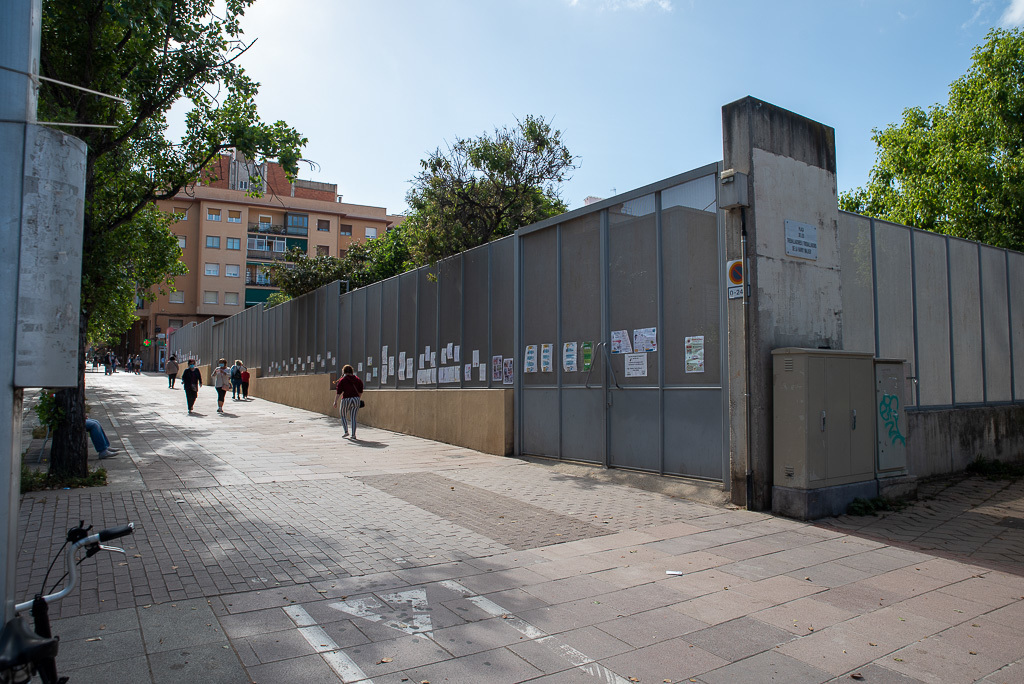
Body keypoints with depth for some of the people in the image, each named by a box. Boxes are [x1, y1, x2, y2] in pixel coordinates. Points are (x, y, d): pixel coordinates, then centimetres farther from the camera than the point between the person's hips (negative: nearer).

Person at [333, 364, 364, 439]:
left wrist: (335, 401, -8)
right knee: (353, 417, 7)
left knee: (343, 416, 16)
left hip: (346, 400, -3)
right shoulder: (357, 379, 7)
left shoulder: (342, 380, -4)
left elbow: (339, 392, -10)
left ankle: (346, 431, 3)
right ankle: (353, 434, 1)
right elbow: (360, 392, 11)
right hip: (356, 399, 3)